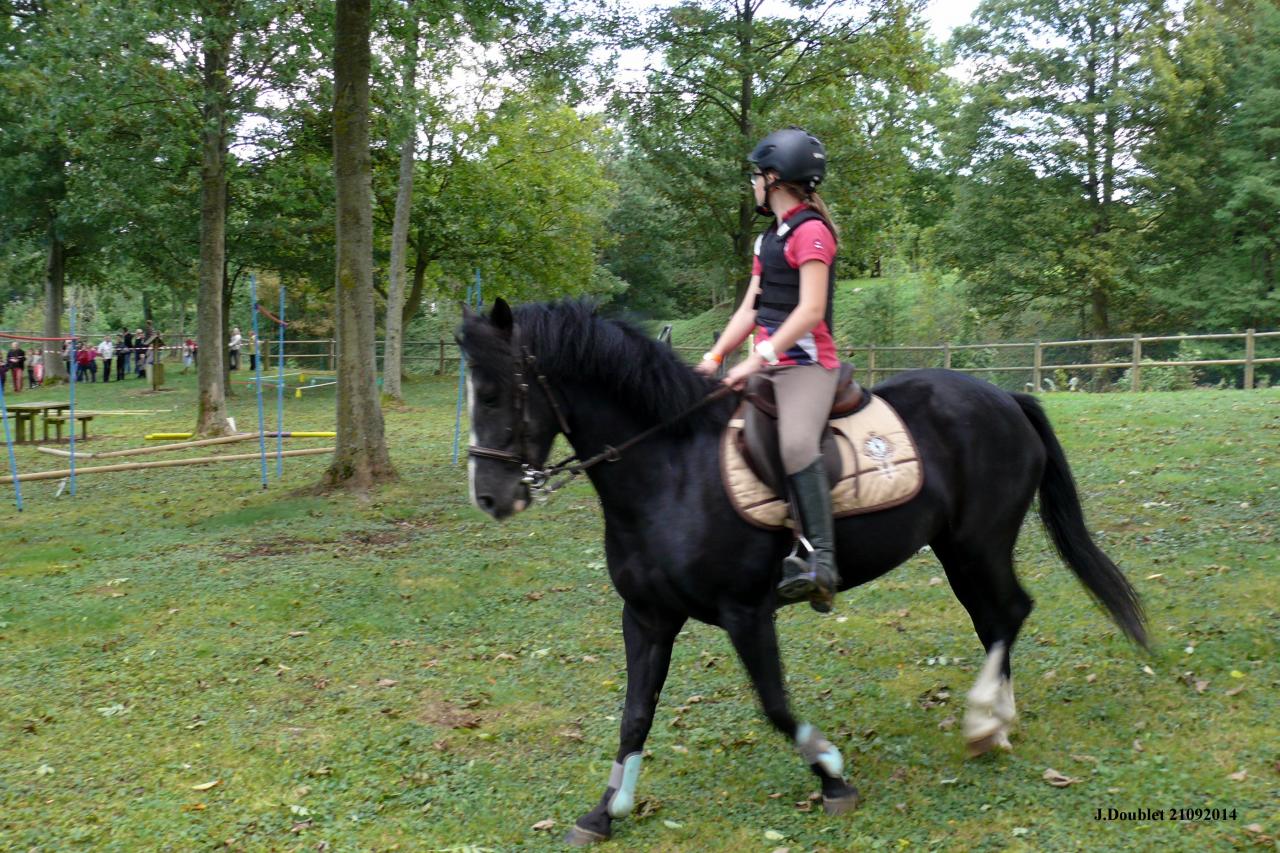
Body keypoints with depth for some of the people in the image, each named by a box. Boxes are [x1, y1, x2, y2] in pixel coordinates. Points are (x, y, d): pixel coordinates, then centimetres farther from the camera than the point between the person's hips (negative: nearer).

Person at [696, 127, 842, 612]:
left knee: (796, 444, -34)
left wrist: (760, 358, -23)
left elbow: (811, 310, -19)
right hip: (769, 365, 10)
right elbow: (750, 309, 17)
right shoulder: (771, 237, 21)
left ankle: (819, 560, -37)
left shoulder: (810, 232, -8)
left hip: (806, 363, -10)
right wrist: (715, 357, 5)